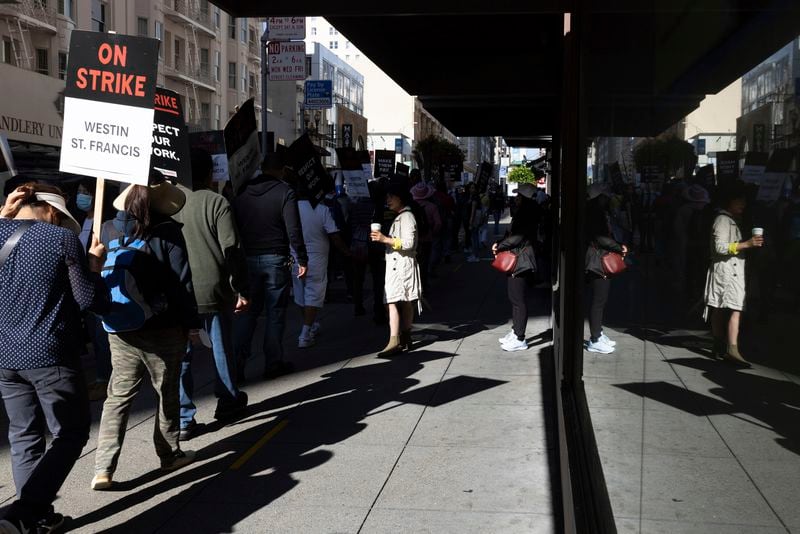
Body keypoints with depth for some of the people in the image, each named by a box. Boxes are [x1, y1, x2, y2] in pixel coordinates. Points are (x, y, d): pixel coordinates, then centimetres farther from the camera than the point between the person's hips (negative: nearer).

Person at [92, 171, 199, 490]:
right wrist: (191, 322, -2)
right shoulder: (166, 232, -11)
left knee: (118, 396, 10)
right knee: (167, 393, 14)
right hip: (163, 329, -4)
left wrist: (106, 318, 16)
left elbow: (95, 277, 9)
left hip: (119, 331, 4)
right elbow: (181, 282, -10)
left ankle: (103, 469, 4)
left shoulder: (108, 231, 3)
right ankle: (170, 455, 26)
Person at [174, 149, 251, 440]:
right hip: (214, 290, -2)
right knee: (222, 348, 17)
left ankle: (183, 418, 5)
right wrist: (242, 290, -5)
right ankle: (227, 401, 33)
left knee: (180, 354, 6)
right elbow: (232, 250, -12)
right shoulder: (216, 202, -9)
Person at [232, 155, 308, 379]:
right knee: (275, 312, 6)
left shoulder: (241, 192, 7)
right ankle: (273, 364, 10)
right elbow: (294, 230, -11)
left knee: (246, 312, 8)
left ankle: (237, 364, 2)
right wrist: (302, 259, -5)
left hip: (247, 259, 4)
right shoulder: (285, 192, -6)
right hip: (275, 259, -3)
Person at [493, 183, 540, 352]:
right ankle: (516, 332, 28)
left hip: (521, 262, -10)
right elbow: (512, 233, 19)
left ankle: (520, 339, 0)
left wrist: (500, 246, -10)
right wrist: (500, 244, 3)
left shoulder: (528, 214, -16)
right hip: (516, 261, 10)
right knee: (514, 298, 17)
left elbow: (518, 237, -21)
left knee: (519, 300, -5)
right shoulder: (522, 213, 15)